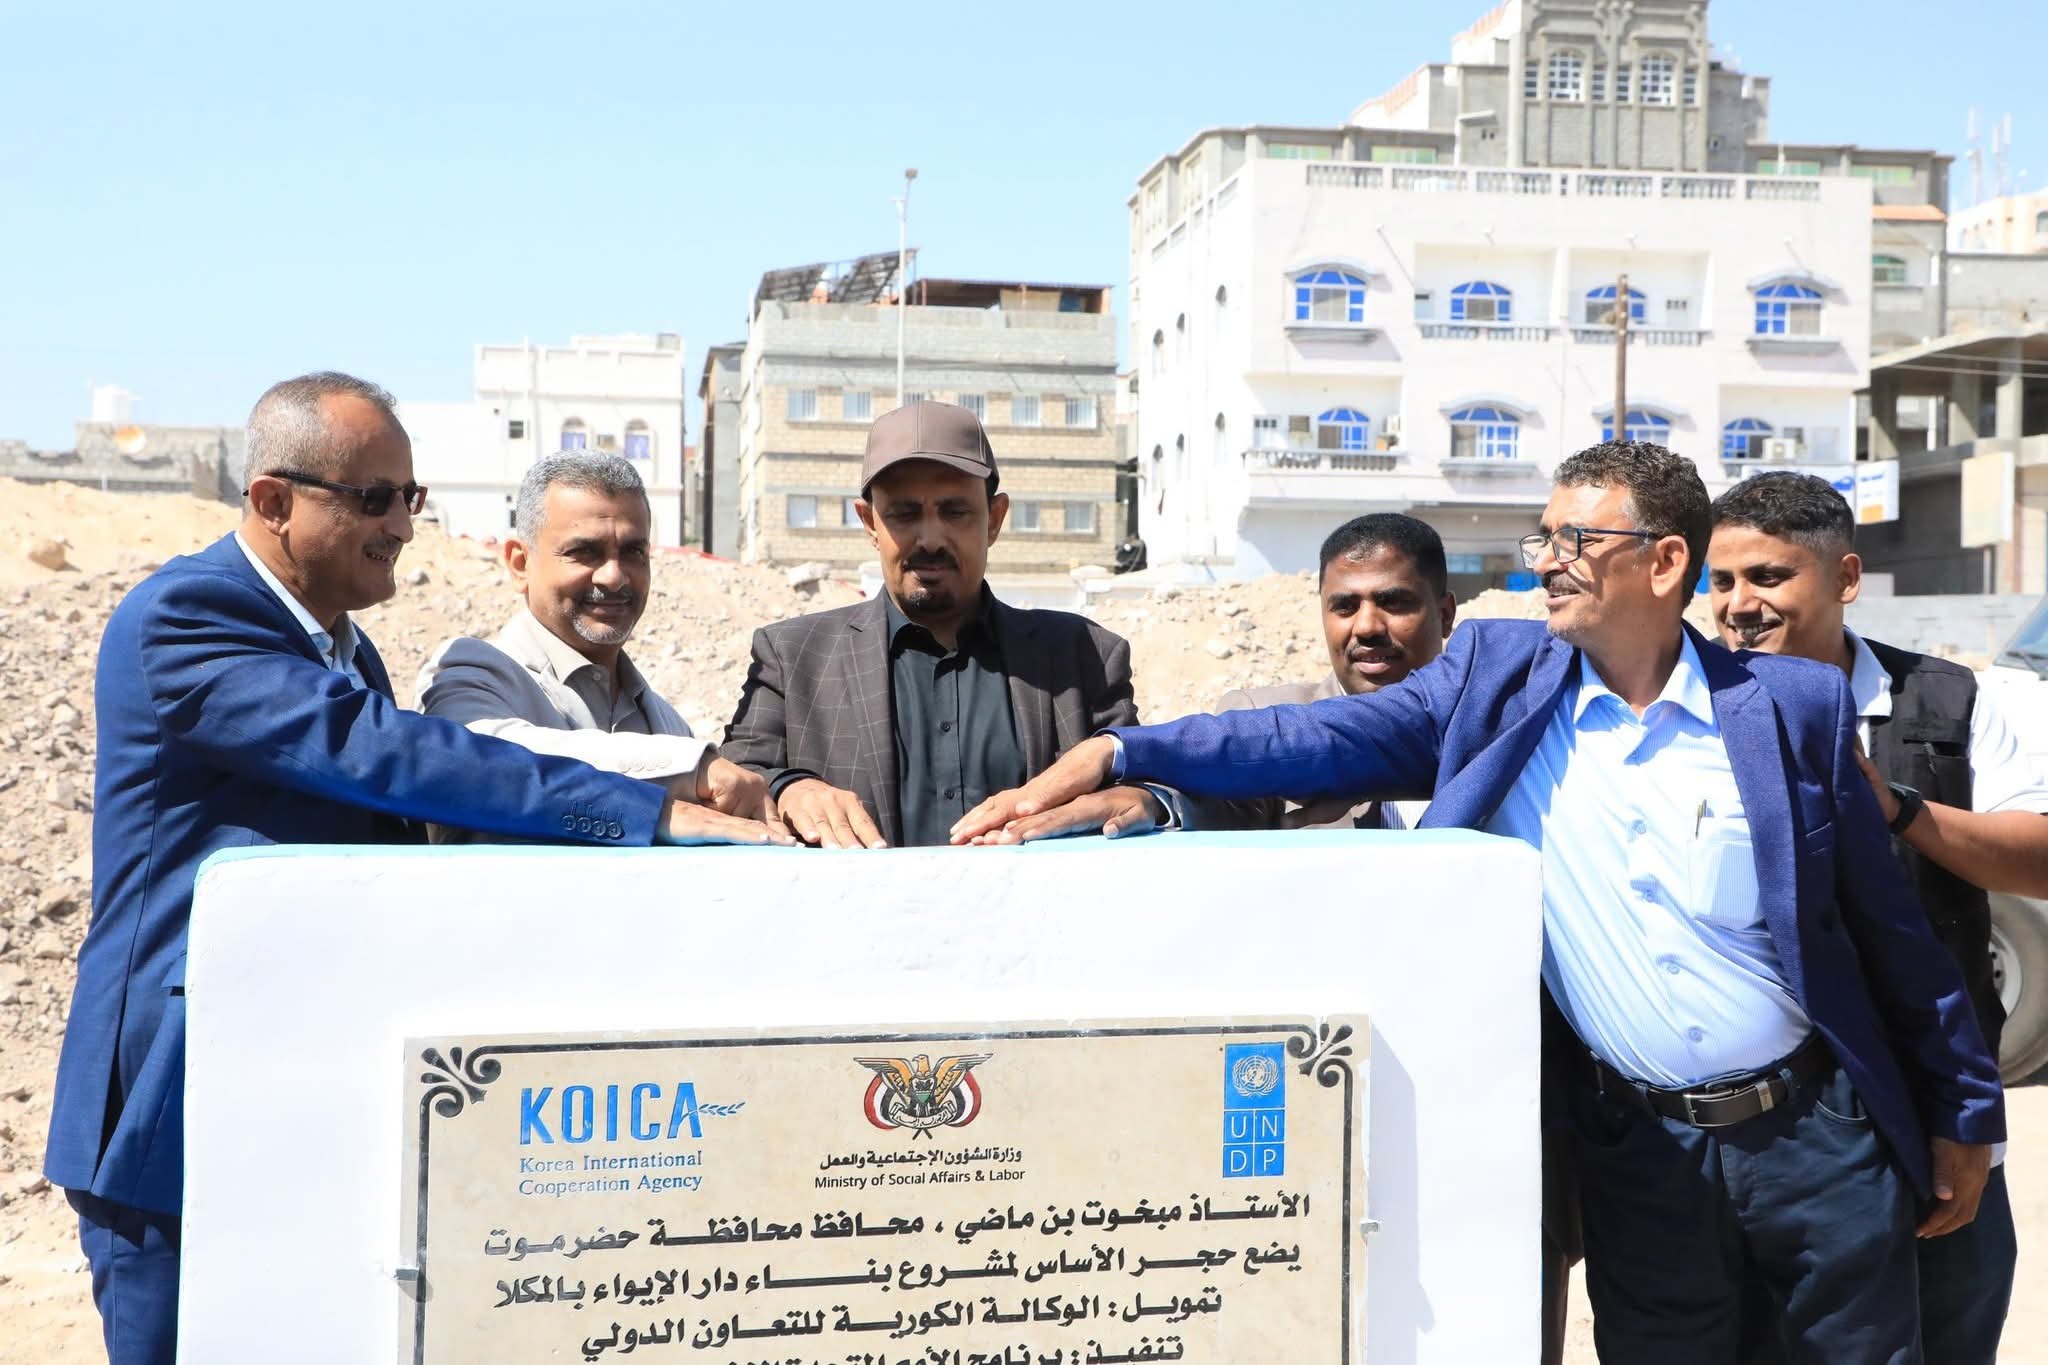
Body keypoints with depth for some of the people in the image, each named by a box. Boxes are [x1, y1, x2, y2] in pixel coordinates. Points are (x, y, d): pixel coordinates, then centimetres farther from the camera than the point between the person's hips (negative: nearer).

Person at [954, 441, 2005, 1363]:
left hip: (1816, 1130, 0)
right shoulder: (1498, 676, -2)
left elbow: (1887, 926, 1)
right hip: (1641, 1146, 1)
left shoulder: (1794, 705, -5)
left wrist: (1962, 1112, 6)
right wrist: (1116, 755, -20)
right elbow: (1326, 741, -10)